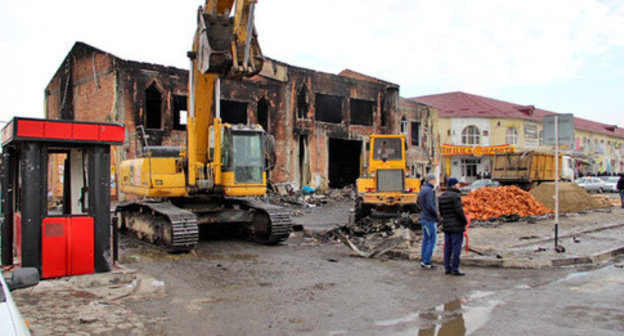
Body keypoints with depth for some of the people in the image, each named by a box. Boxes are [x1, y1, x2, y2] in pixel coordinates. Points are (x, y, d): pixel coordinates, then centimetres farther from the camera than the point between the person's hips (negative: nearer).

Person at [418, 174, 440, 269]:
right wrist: (437, 216, -15)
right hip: (429, 219, -9)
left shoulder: (422, 190, 12)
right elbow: (429, 205, -24)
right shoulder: (429, 190, -18)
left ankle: (423, 261, 16)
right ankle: (426, 262, -1)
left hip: (423, 218, 9)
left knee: (426, 240, 13)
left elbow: (419, 202, 21)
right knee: (432, 240, -3)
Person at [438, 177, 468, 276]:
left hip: (446, 226, 8)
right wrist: (465, 221, -5)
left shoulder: (442, 196, 8)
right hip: (457, 226, -8)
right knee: (456, 248, -2)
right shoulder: (455, 196, -16)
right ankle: (455, 269, 1)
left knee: (447, 248, 11)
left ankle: (447, 268, 15)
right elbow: (459, 210, -19)